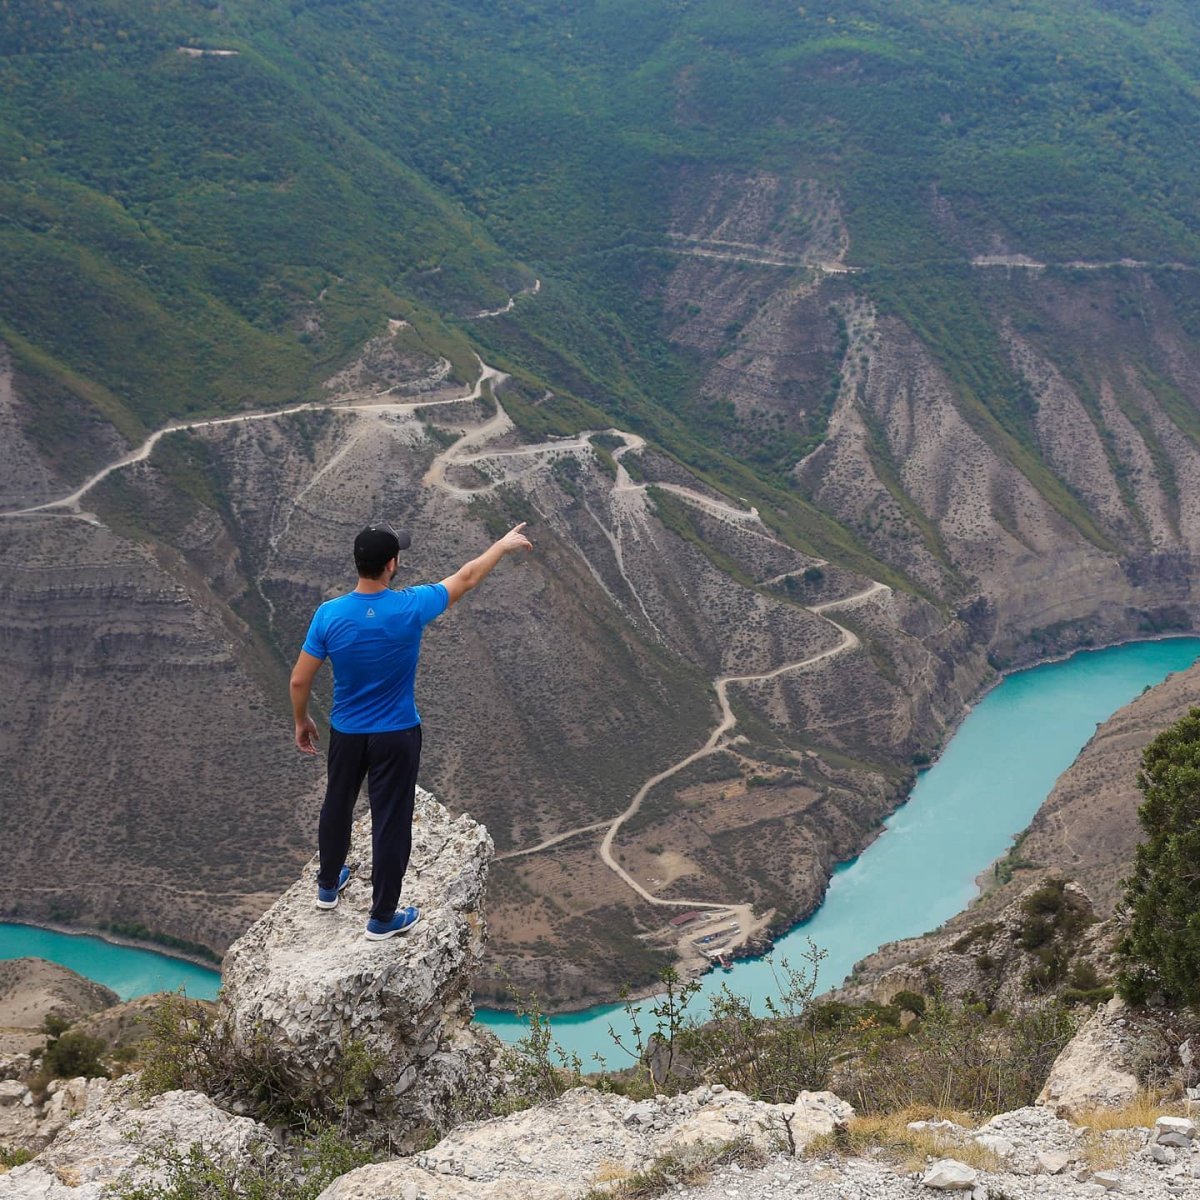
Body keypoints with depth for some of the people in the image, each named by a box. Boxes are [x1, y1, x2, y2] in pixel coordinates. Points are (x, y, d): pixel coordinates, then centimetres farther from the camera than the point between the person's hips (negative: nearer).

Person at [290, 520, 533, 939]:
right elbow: (466, 577, -5)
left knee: (337, 806, 26)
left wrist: (302, 722, 10)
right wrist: (504, 544, 11)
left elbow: (300, 680, -10)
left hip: (346, 733, 3)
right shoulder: (411, 608, -22)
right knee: (391, 822, 10)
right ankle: (383, 918, 22)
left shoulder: (329, 614, -17)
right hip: (396, 737, -3)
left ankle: (328, 885, 47)